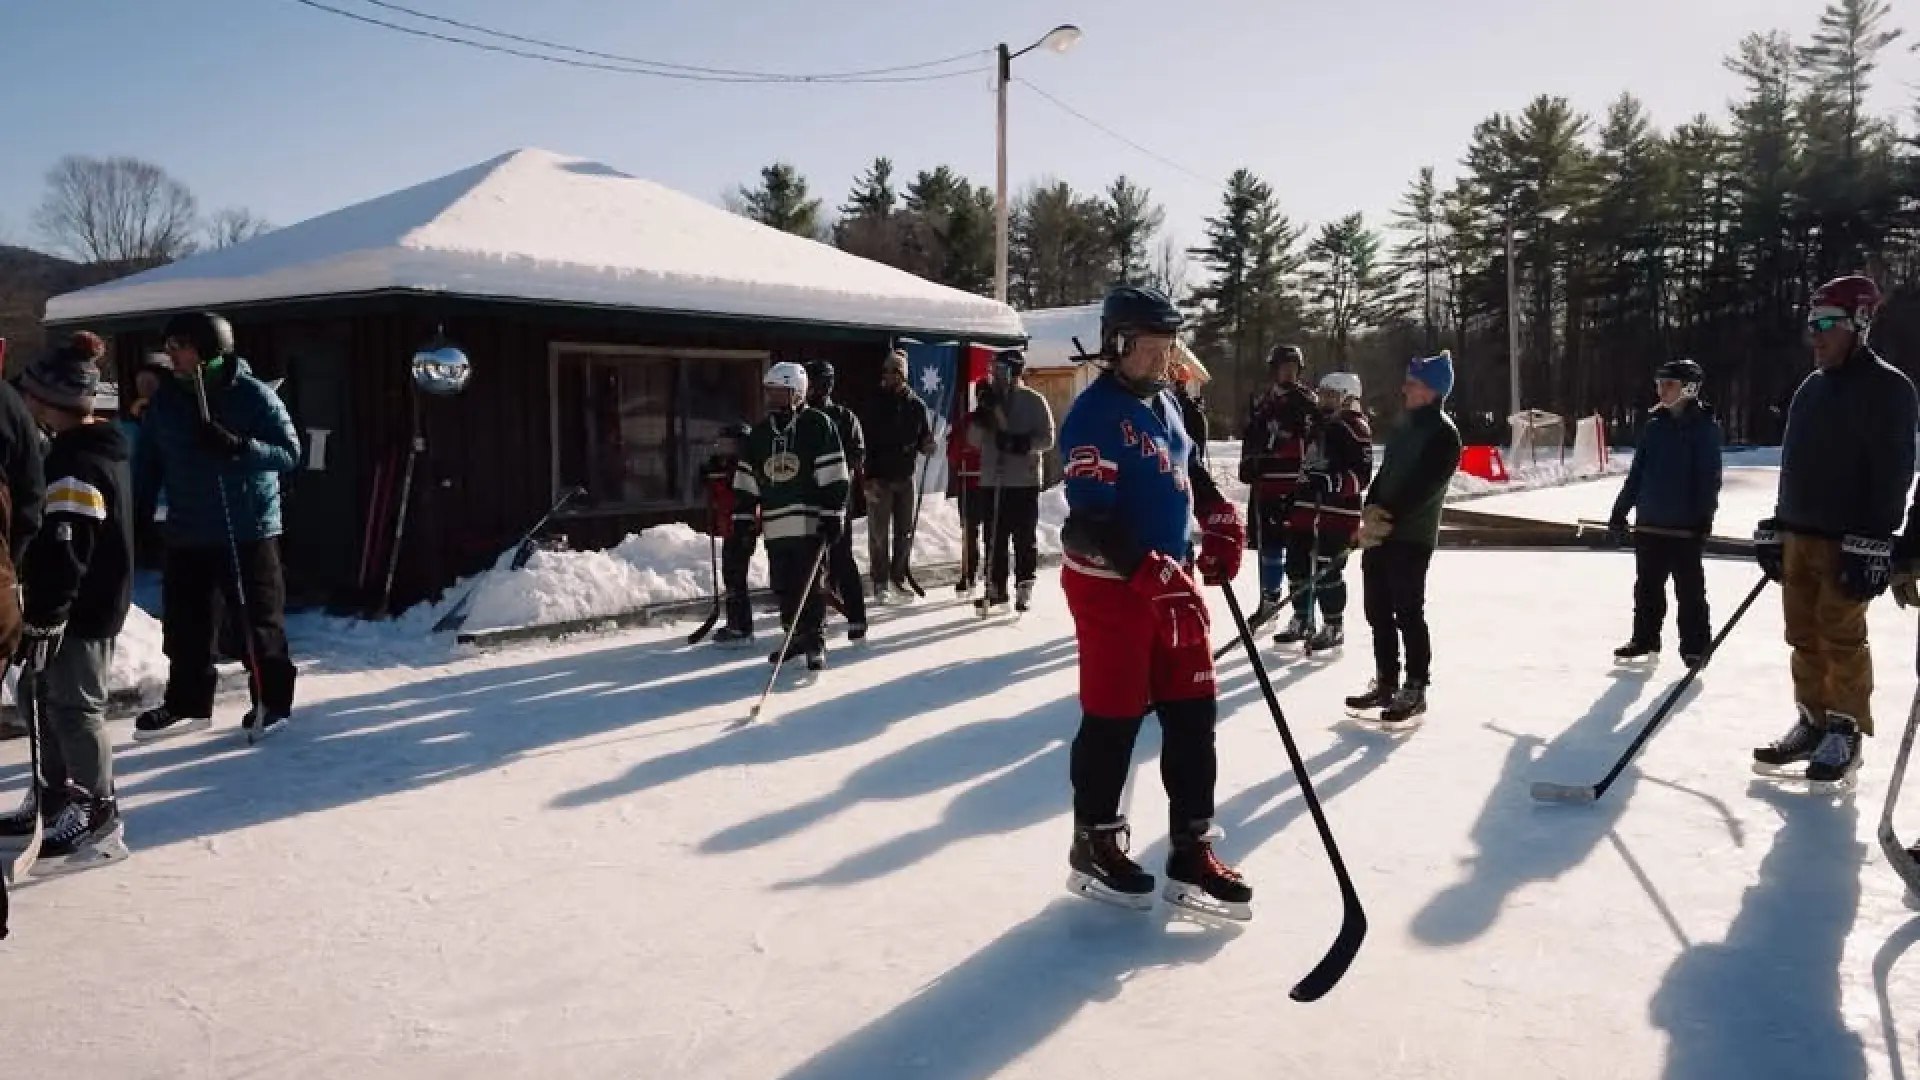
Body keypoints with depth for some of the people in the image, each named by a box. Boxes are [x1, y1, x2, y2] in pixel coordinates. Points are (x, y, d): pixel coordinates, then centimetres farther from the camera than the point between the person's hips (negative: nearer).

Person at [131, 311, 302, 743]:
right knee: (186, 625, 11)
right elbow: (148, 462, 12)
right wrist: (136, 514, 8)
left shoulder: (254, 395, -9)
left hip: (249, 531, -5)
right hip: (187, 534, 5)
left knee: (259, 622, 3)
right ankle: (187, 703, 25)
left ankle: (272, 702, 15)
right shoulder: (166, 399, 5)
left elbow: (290, 452, -10)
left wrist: (238, 446, -24)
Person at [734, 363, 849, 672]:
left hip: (810, 523, -5)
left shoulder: (818, 425, -5)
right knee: (783, 585, 9)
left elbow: (834, 476, -9)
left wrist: (833, 516, -14)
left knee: (810, 584, -3)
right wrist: (742, 520, 10)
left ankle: (814, 642, 7)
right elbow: (746, 479, 15)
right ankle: (795, 635, 24)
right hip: (775, 525, 6)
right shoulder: (760, 432, 13)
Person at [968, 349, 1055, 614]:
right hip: (992, 481, 4)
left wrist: (1021, 443, -22)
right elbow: (974, 439, 8)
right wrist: (982, 415, -8)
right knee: (994, 537, 9)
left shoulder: (1034, 401, -2)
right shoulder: (990, 400, 12)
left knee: (1025, 538, 2)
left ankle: (1024, 589, 11)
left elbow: (1046, 439, -6)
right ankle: (996, 587, 18)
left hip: (1024, 482, -4)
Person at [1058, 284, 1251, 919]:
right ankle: (1094, 846, 19)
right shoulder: (1094, 415, -15)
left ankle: (1190, 851, 15)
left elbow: (1188, 471, 27)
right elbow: (1090, 520, -23)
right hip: (1111, 585, -8)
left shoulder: (1165, 403, 12)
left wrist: (1219, 516, 10)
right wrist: (1147, 571, -30)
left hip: (1172, 580, 8)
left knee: (1193, 714, 7)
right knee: (1113, 719, 1)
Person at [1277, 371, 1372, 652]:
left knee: (1327, 570, -6)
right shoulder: (1318, 425, 18)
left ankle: (1334, 627, 8)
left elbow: (1361, 476, -18)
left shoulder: (1356, 427, -10)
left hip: (1339, 510, -9)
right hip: (1308, 505, 9)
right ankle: (1302, 621, 25)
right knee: (1297, 563, 11)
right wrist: (1294, 498, 25)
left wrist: (1331, 481, -30)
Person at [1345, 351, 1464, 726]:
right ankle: (1386, 685, 22)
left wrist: (1388, 518, -20)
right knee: (1378, 612, 11)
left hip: (1412, 537, -8)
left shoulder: (1444, 434, -11)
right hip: (1379, 533, 8)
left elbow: (1421, 488, -18)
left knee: (1408, 614, -4)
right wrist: (1370, 509, -3)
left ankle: (1415, 691, 7)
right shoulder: (1405, 425, 16)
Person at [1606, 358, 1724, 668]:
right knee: (1647, 586, 13)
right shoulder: (1655, 425, 8)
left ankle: (1695, 646, 11)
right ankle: (1644, 639, 24)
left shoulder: (1704, 426, -6)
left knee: (1690, 589, 3)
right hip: (1650, 523, 5)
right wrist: (1620, 512, 10)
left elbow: (1710, 477, -9)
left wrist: (1704, 518, -16)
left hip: (1685, 526, -5)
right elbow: (1637, 473, 11)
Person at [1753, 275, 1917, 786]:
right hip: (1798, 535, 8)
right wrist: (1777, 528, 18)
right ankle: (1812, 724, 19)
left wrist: (1872, 544, -20)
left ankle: (1846, 736, 7)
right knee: (1804, 636, 10)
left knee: (1841, 638, -3)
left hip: (1847, 543, -7)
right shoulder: (1810, 387, 16)